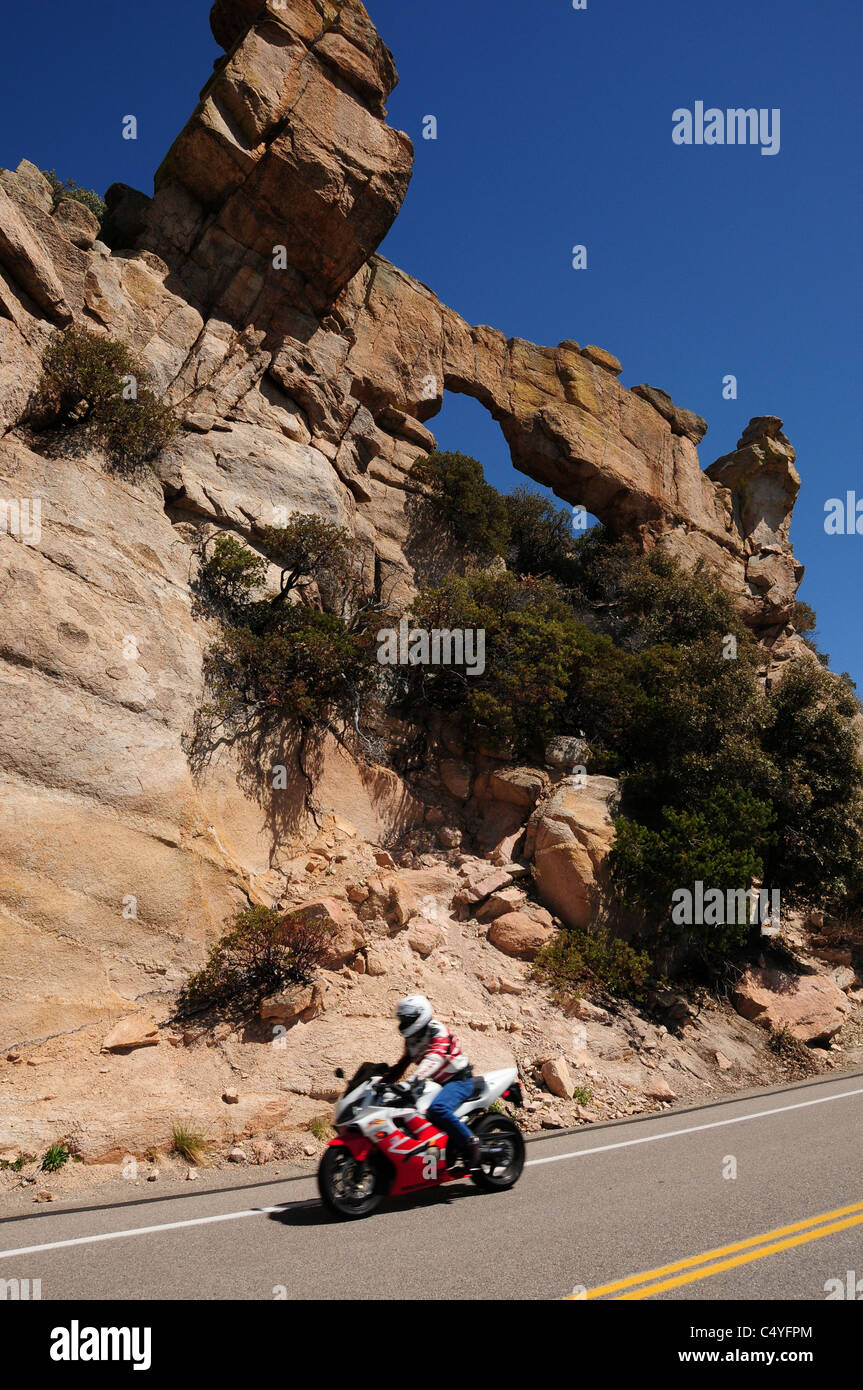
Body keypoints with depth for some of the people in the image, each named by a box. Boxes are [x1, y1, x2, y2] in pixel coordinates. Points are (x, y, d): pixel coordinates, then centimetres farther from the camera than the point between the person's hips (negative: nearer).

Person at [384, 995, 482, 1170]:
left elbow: (434, 1057, -35)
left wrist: (416, 1078, -49)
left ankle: (470, 1142, -20)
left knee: (437, 1109, -34)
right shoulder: (411, 1040, 11)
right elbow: (401, 1065, 16)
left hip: (460, 1079, -9)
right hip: (440, 1083, 10)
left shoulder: (437, 1030, -17)